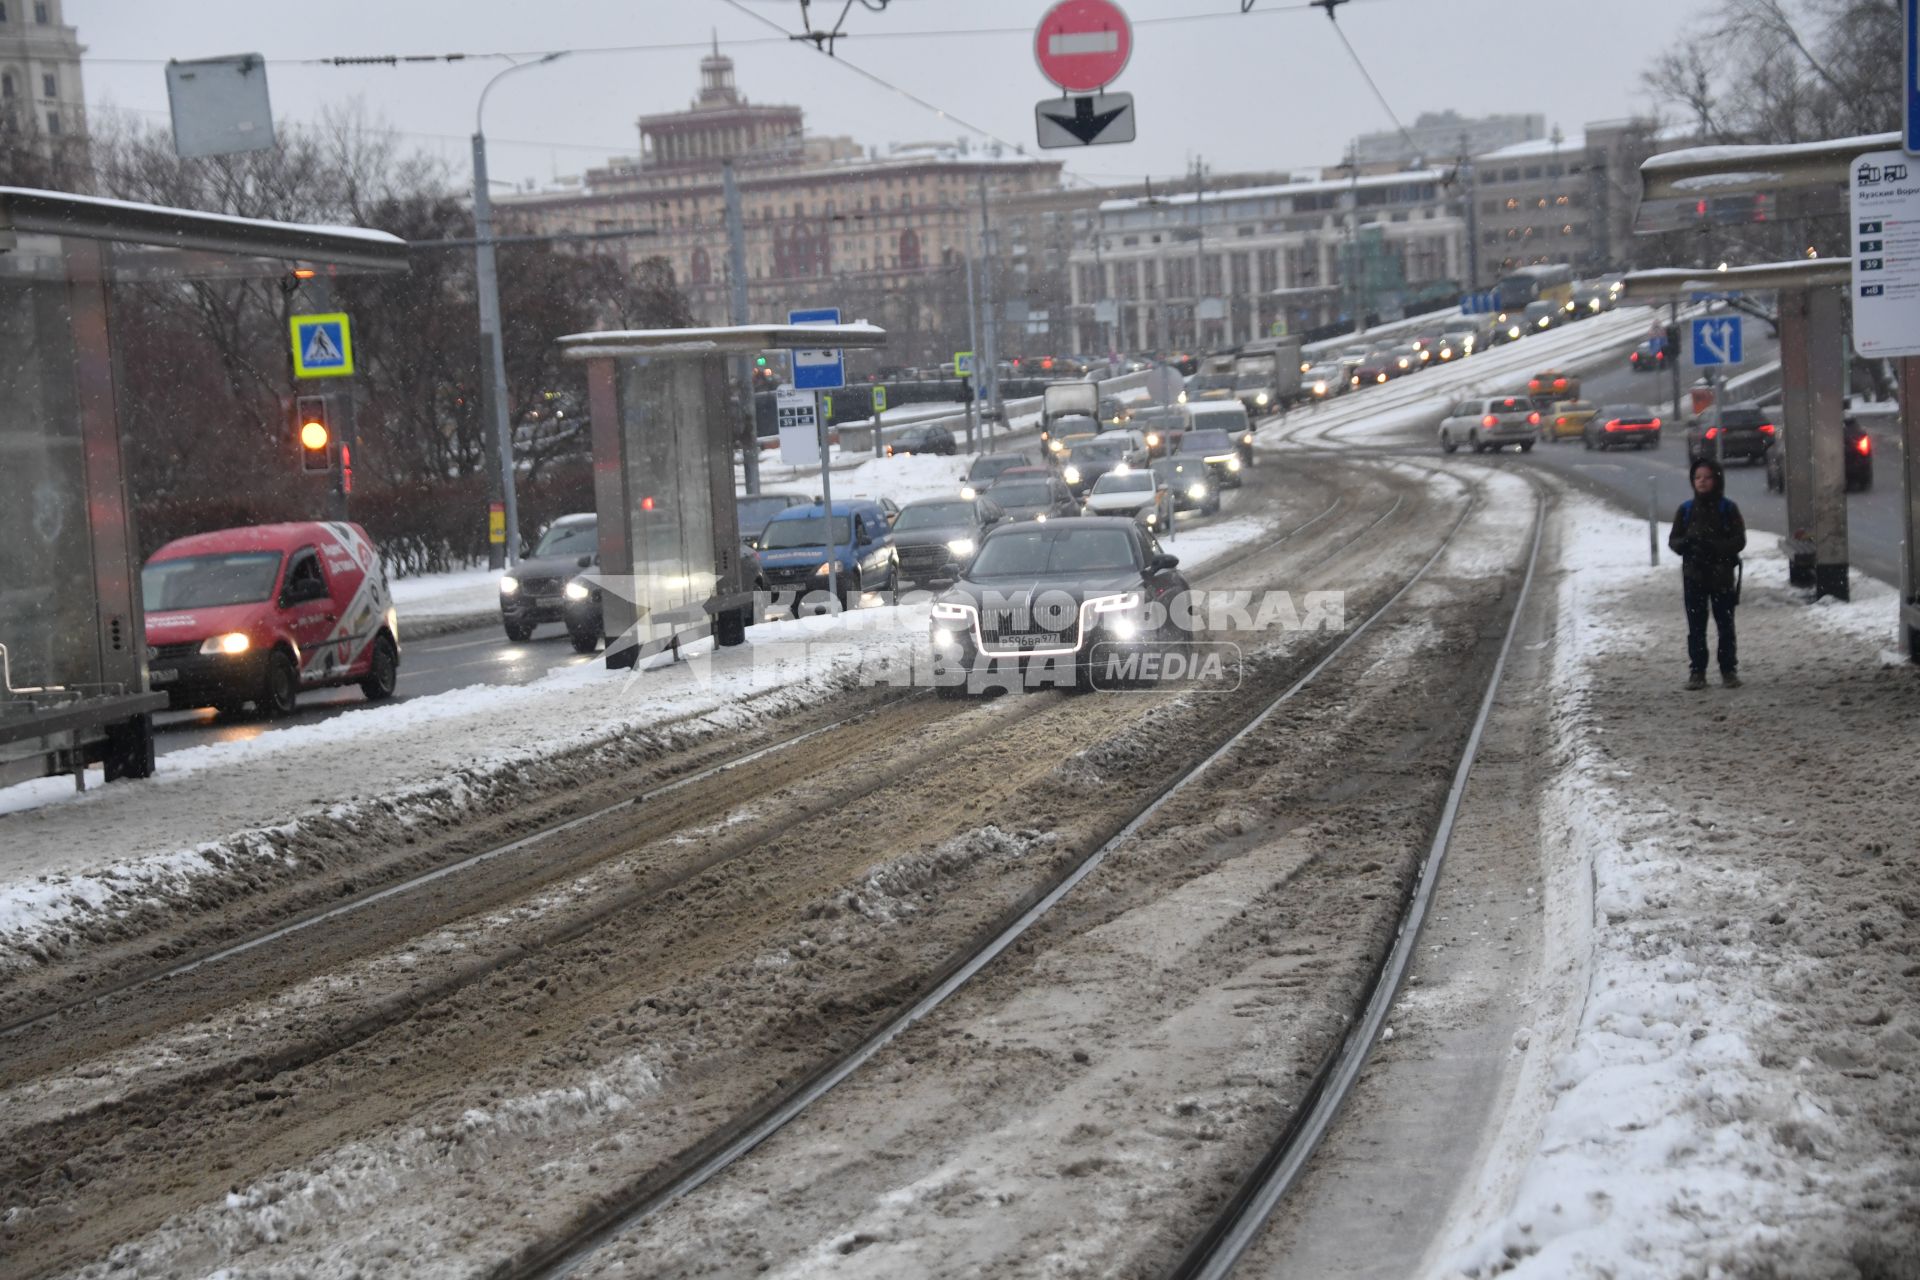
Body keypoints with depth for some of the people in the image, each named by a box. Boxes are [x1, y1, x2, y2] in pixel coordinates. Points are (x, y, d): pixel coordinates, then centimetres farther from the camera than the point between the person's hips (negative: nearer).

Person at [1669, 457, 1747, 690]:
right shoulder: (1686, 509, 4)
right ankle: (1697, 671, 9)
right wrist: (1686, 544, -17)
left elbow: (1739, 540, -7)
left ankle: (1729, 670, 13)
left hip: (1721, 575, -2)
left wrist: (1713, 546, -22)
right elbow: (1673, 540, 6)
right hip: (1694, 575, 2)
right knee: (1696, 627, 3)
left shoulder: (1727, 508, -3)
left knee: (1725, 624, 5)